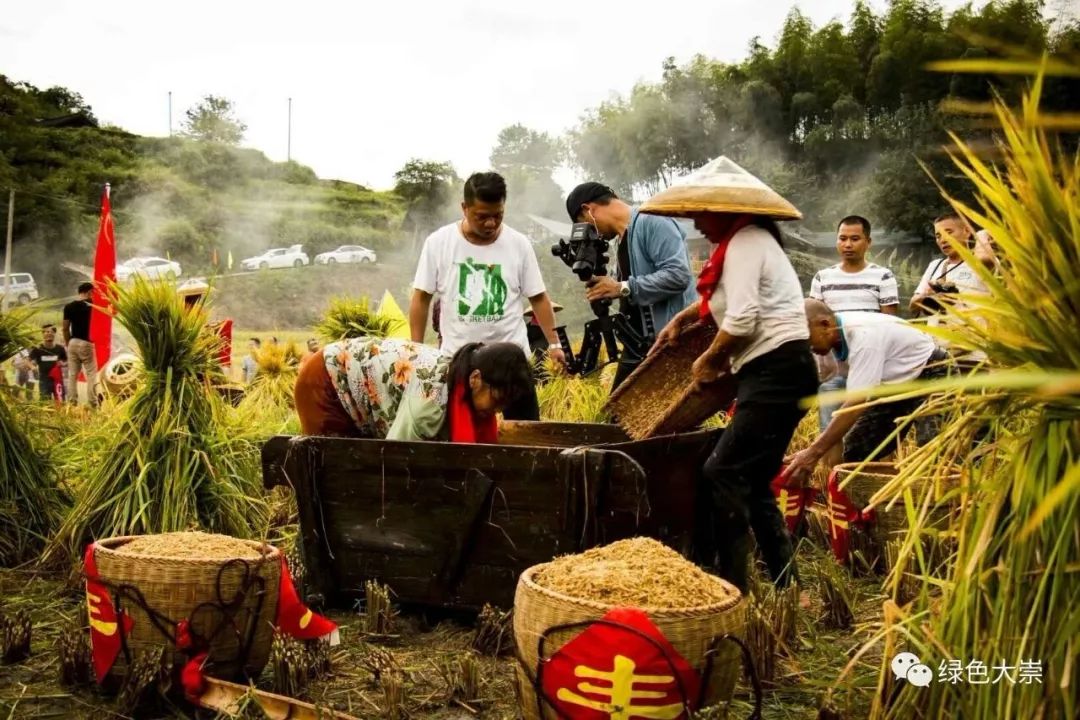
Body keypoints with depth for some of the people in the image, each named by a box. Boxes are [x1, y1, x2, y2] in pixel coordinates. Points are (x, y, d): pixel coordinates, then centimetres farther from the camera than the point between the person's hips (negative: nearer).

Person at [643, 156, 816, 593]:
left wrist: (707, 362, -7)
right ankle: (785, 582, 18)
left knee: (723, 473, -14)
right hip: (776, 372, 11)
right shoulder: (747, 240, 21)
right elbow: (722, 295, 41)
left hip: (777, 372, -11)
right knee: (752, 482, 12)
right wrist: (681, 320, 36)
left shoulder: (745, 243, -11)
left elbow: (741, 322, -22)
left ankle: (732, 585, -10)